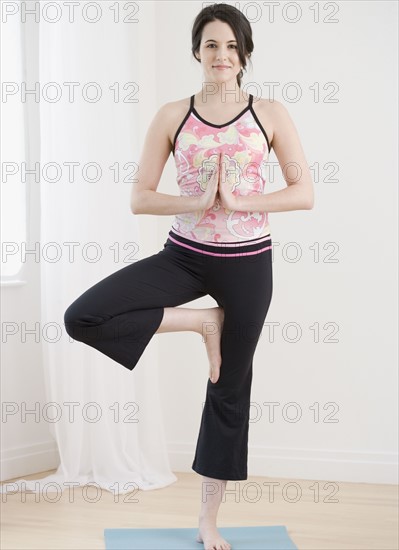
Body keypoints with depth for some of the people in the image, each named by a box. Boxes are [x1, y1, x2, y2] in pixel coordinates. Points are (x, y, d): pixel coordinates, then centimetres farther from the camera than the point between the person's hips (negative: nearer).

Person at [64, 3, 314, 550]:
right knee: (83, 317, -19)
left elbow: (305, 193, -4)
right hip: (186, 255, 1)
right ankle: (199, 320, 1)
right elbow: (139, 198, -2)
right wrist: (197, 201, -18)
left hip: (247, 261, -1)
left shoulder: (270, 114, -1)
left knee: (230, 389, 8)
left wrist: (239, 201, -16)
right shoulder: (172, 116, 0)